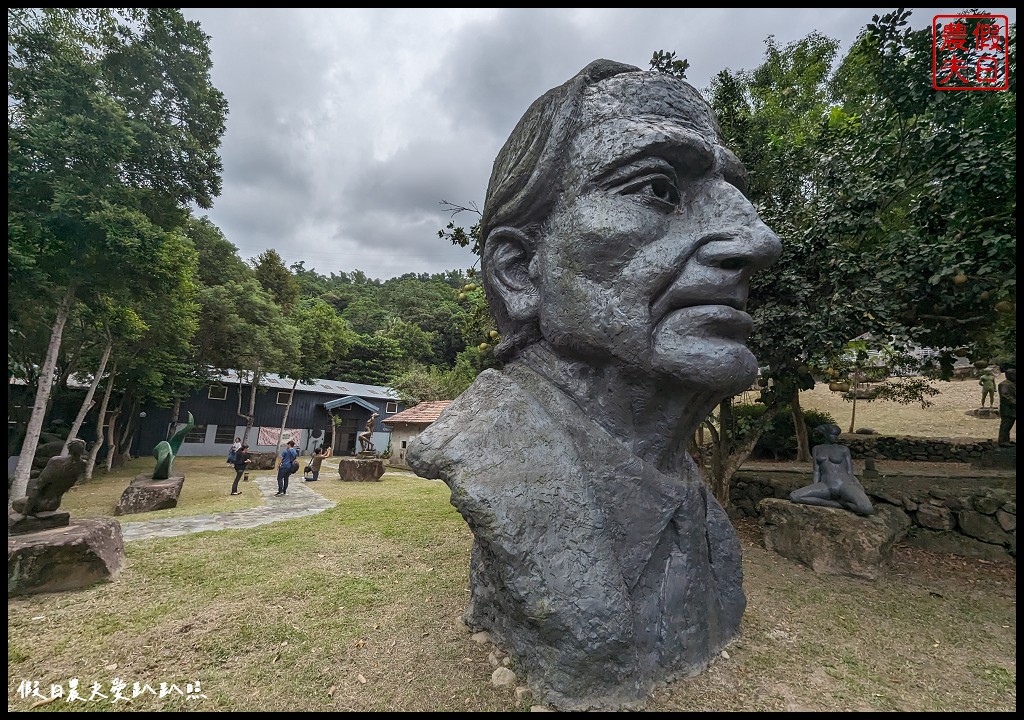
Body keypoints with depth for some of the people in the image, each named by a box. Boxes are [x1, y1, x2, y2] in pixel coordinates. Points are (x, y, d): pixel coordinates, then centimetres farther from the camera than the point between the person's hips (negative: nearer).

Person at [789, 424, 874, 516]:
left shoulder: (844, 449, 9)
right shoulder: (816, 449, 14)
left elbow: (850, 472, 6)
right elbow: (816, 471, 10)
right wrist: (814, 491, -1)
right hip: (826, 486, 2)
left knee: (868, 509, -33)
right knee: (793, 496, -22)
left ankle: (840, 501, -3)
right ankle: (840, 504, -12)